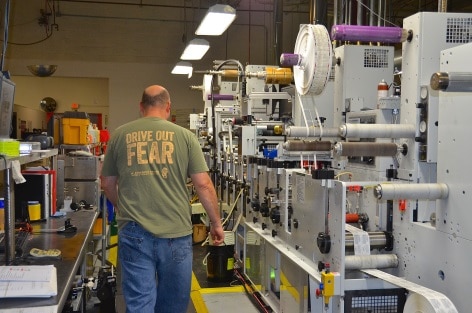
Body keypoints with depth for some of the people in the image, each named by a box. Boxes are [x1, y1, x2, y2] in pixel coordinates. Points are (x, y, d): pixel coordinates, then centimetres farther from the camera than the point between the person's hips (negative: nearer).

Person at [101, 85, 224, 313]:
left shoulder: (119, 135, 6)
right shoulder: (185, 136, 1)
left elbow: (107, 184, 15)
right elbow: (203, 184, -2)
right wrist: (216, 223, 10)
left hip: (134, 232, 1)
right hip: (176, 232, -1)